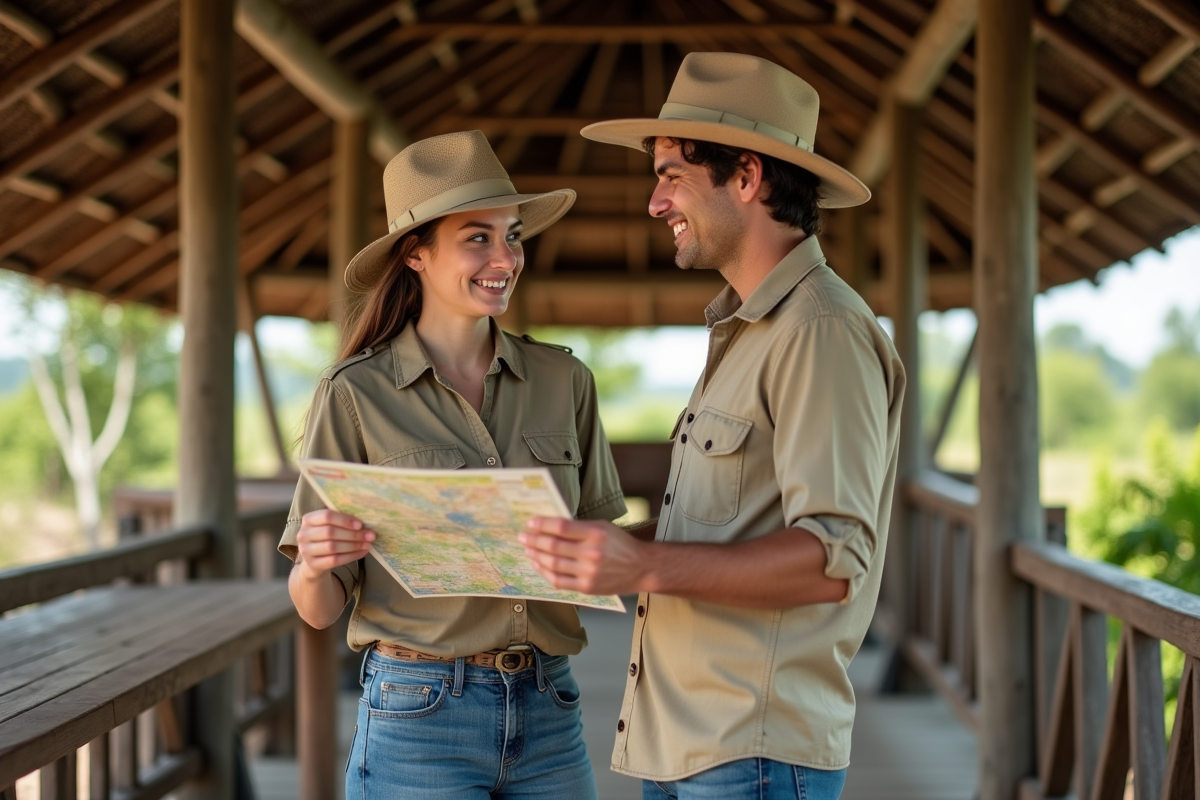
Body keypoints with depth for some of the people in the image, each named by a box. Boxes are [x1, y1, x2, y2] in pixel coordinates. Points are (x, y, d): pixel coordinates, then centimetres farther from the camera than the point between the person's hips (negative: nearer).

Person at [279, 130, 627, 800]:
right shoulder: (357, 394, -5)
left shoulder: (564, 381, 4)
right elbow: (320, 609, -3)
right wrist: (314, 567, -24)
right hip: (419, 714, -3)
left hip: (549, 712, 3)